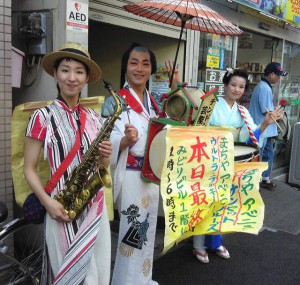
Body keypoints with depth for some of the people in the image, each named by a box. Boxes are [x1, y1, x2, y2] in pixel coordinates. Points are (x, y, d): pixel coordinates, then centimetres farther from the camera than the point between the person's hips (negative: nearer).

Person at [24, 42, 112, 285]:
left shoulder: (94, 118, 8)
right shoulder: (43, 116, -7)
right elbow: (29, 169, -5)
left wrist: (105, 158, -7)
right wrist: (48, 202, -17)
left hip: (96, 204, 5)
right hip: (64, 209, -4)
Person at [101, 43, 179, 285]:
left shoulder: (153, 102, 9)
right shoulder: (116, 102, -12)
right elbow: (108, 144, -17)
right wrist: (126, 140, -38)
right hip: (131, 177, -7)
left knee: (147, 230, 18)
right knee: (132, 232, 0)